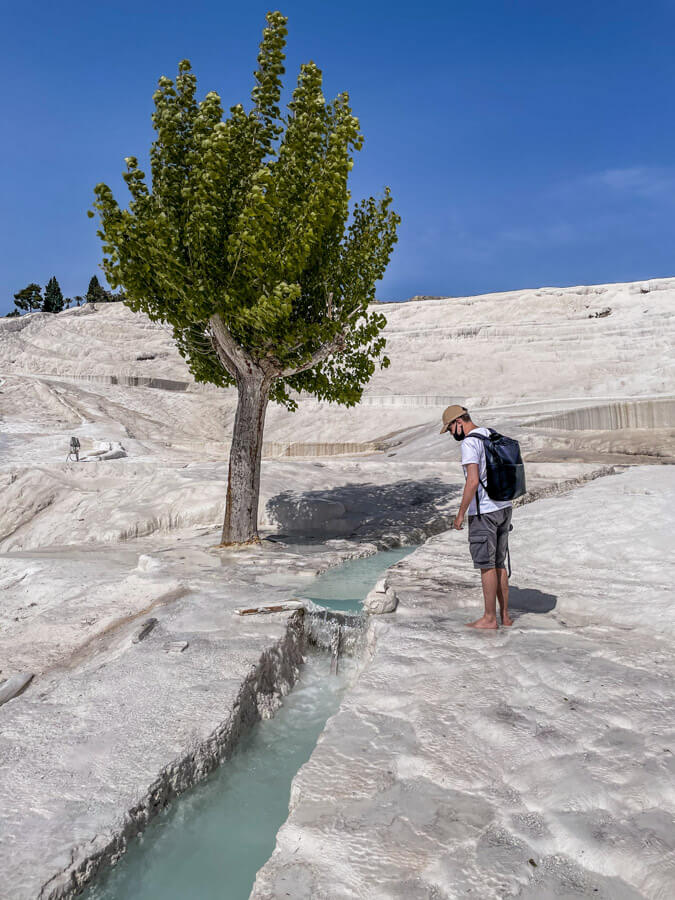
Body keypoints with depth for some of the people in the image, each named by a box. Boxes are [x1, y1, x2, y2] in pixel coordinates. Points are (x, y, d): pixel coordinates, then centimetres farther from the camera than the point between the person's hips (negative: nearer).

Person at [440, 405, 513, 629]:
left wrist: (460, 514, -16)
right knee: (499, 564, 15)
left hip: (484, 512, -9)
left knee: (486, 565, 0)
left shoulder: (469, 443, -14)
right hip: (503, 506, 9)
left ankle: (490, 618, 7)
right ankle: (504, 615, 21)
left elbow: (473, 481, -23)